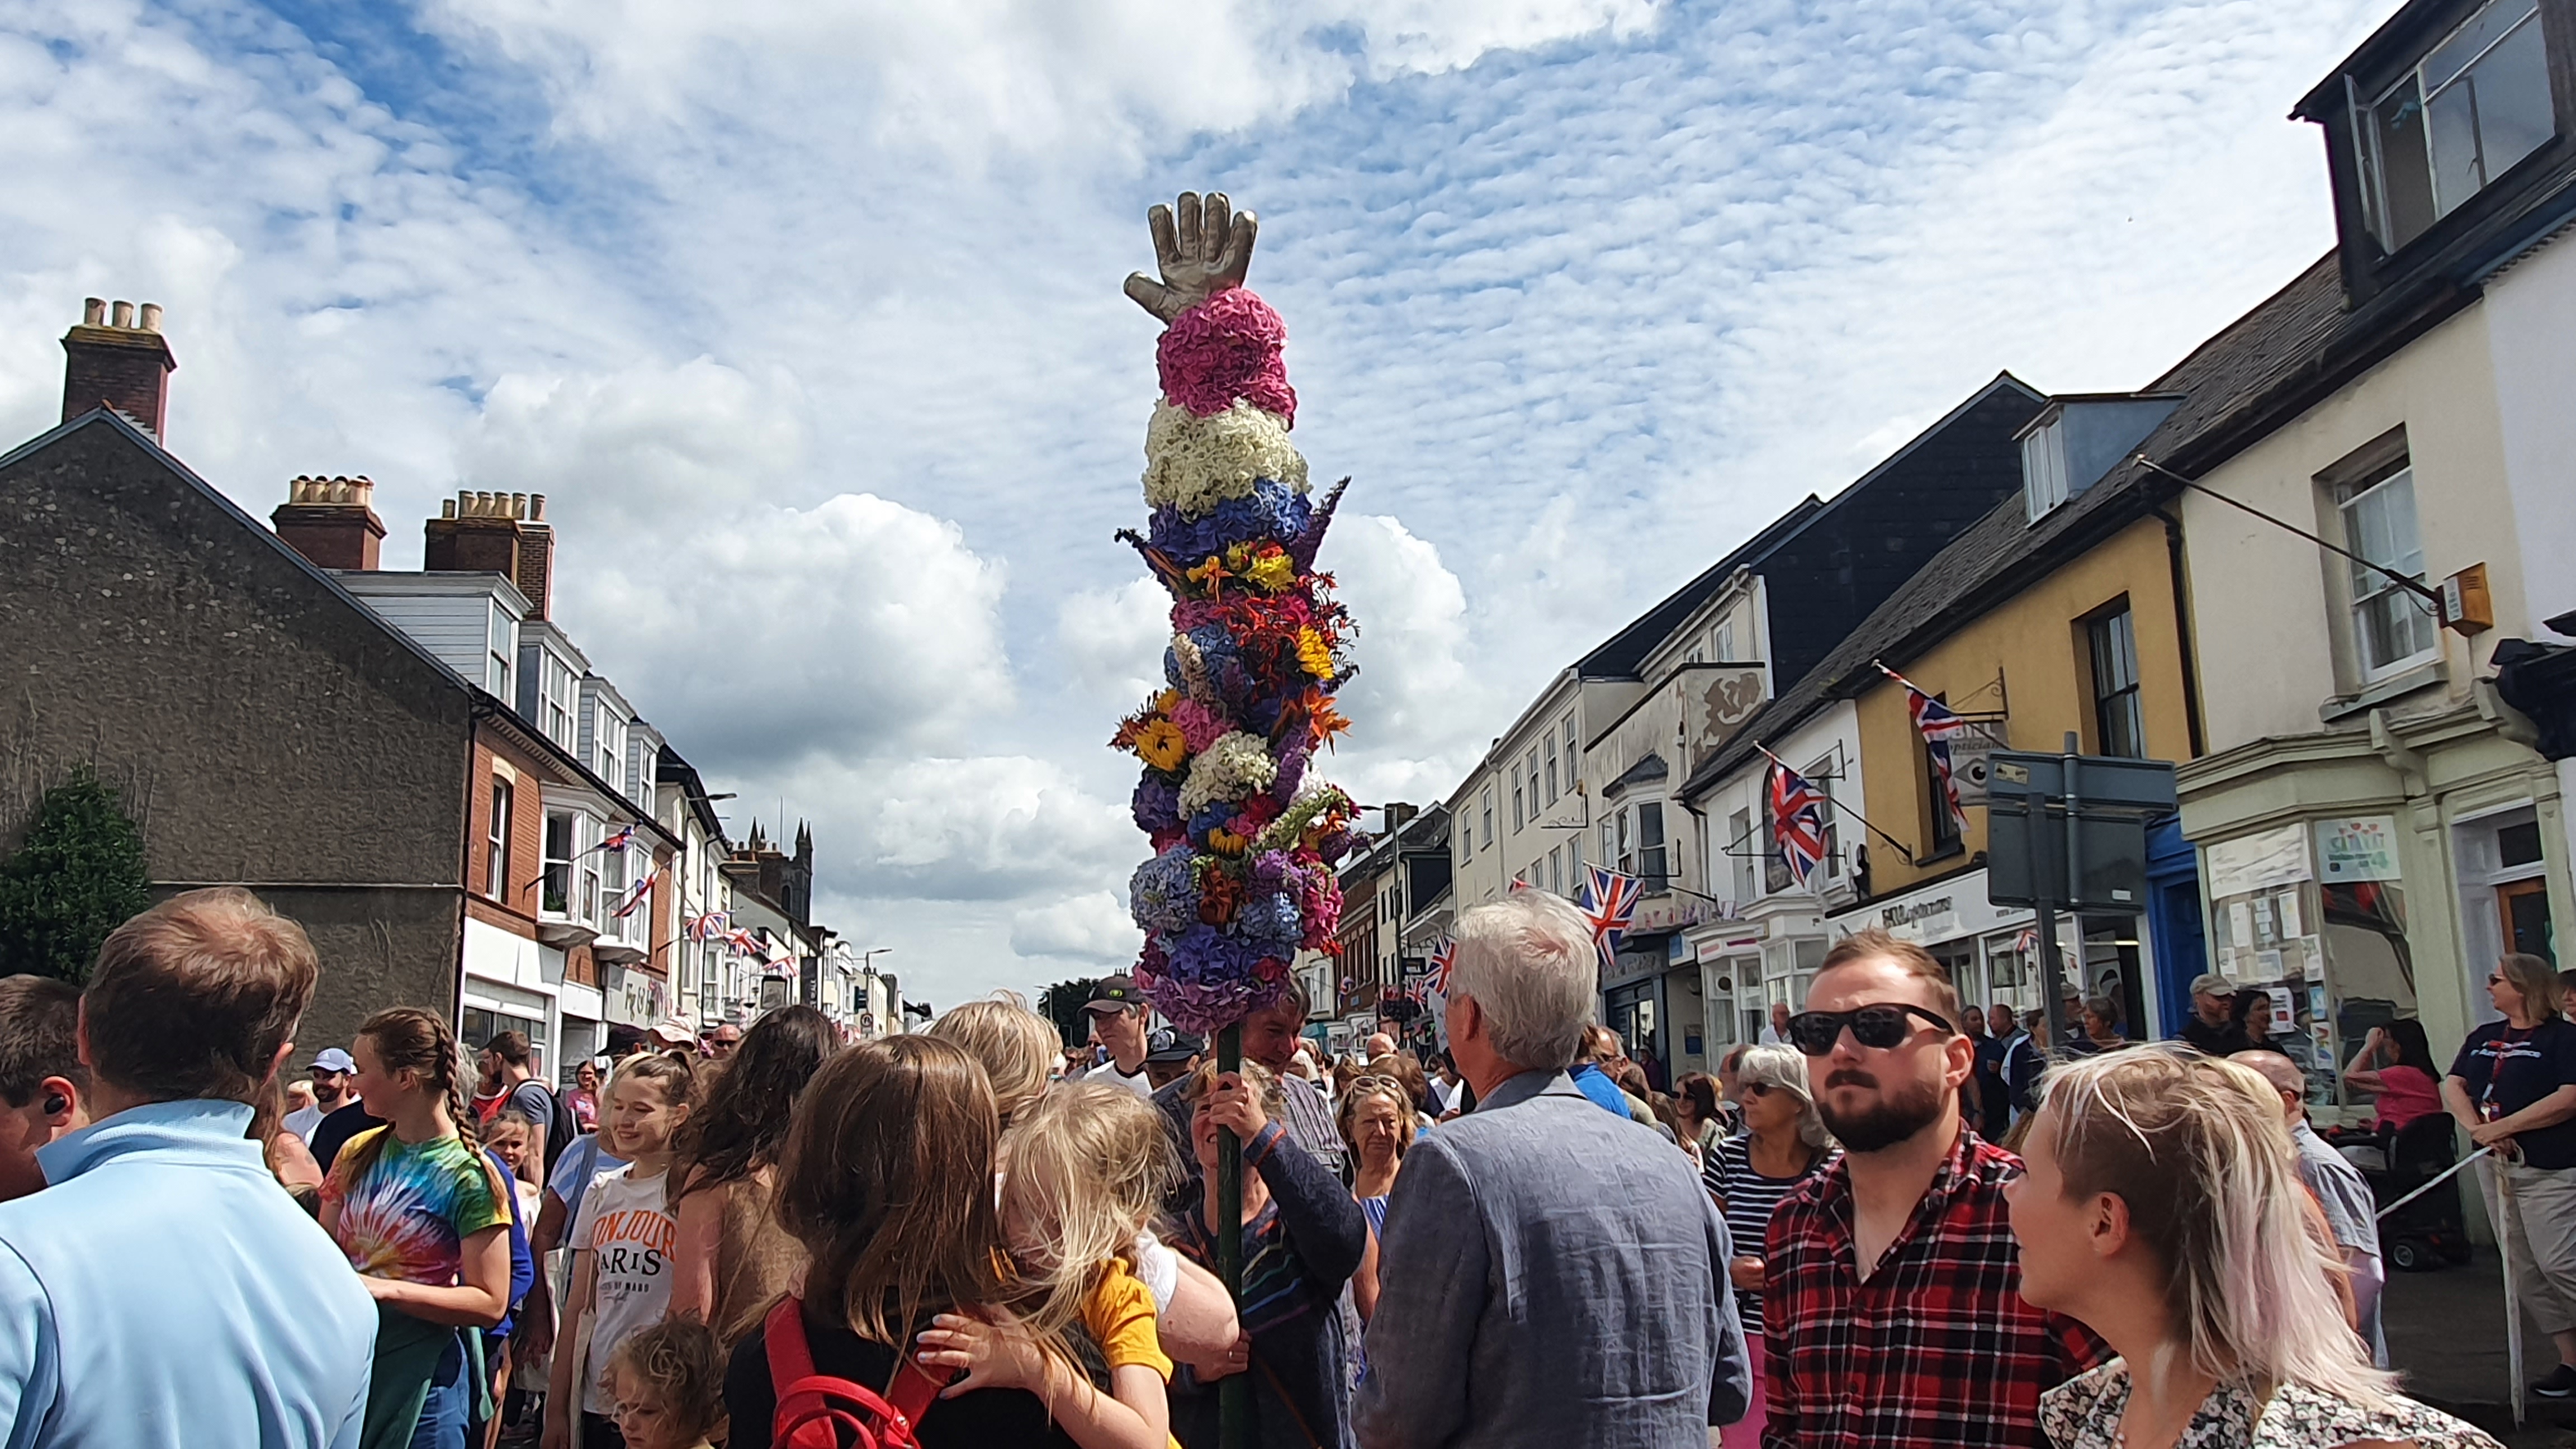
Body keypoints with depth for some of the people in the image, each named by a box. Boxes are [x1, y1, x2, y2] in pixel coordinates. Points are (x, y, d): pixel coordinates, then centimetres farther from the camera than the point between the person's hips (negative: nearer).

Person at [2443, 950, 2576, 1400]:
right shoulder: (2483, 1038, 14)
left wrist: (2500, 1128, -18)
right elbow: (2452, 1086, 6)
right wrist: (2476, 1128, -13)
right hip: (2497, 1168, 7)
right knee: (2526, 1270, 9)